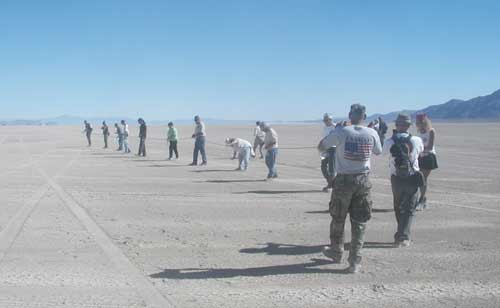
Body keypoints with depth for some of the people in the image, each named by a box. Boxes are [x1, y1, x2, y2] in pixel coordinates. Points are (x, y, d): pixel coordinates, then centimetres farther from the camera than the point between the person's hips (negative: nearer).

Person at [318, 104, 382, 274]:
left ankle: (336, 252, 33)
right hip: (363, 180, 2)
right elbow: (378, 152, 17)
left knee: (338, 218, 17)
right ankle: (355, 262, 8)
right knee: (359, 222, 8)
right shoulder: (372, 133, -3)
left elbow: (321, 147, 1)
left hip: (344, 179, -2)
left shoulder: (341, 131, -10)